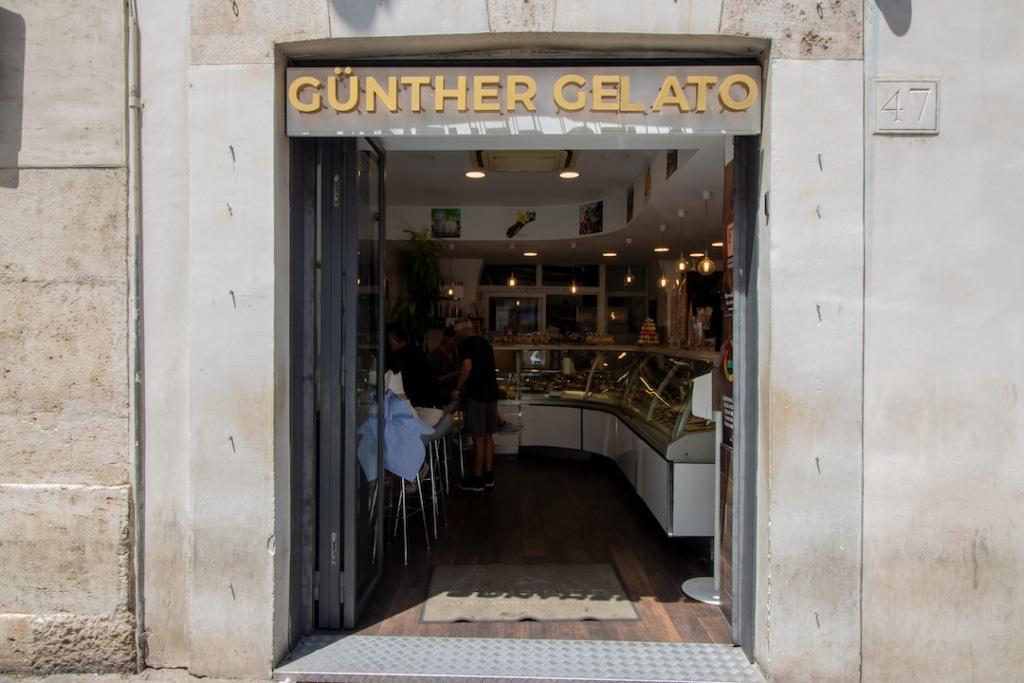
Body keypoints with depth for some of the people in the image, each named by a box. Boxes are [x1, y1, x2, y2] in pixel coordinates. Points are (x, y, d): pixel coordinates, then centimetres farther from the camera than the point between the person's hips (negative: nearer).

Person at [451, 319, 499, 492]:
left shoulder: (465, 344, -8)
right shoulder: (485, 343, 17)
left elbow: (467, 366, -22)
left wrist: (458, 389, -12)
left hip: (476, 395, -8)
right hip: (492, 393, 8)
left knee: (478, 437, -3)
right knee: (488, 435, 12)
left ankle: (477, 479, 3)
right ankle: (488, 476, 18)